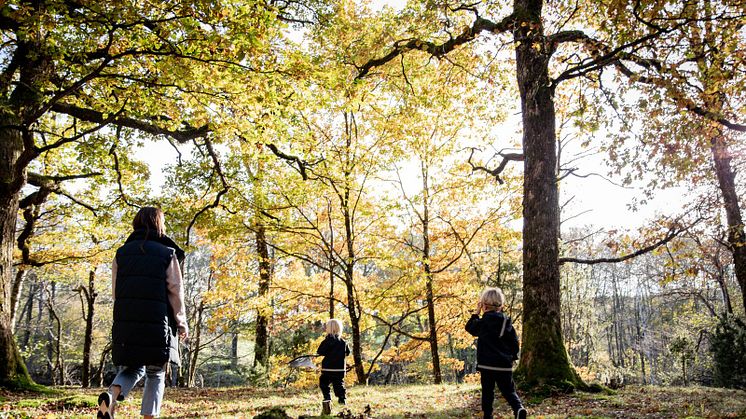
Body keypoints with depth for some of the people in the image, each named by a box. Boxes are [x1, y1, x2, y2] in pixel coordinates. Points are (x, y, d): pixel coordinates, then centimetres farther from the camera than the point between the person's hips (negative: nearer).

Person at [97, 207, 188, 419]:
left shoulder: (122, 253, 10)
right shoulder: (167, 254, 0)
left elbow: (116, 291, 10)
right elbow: (176, 291, -2)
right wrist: (181, 323, 9)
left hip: (125, 322, 3)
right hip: (158, 323, -3)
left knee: (131, 369, 16)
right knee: (156, 374, 11)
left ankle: (110, 397, -12)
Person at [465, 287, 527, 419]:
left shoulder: (484, 322, -9)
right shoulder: (506, 321, 5)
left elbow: (470, 327, 8)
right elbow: (514, 341, 8)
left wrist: (476, 313, 10)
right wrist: (513, 356, 19)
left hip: (487, 364, -3)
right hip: (505, 364, 4)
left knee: (487, 391, 9)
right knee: (509, 391, 8)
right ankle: (519, 408, -16)